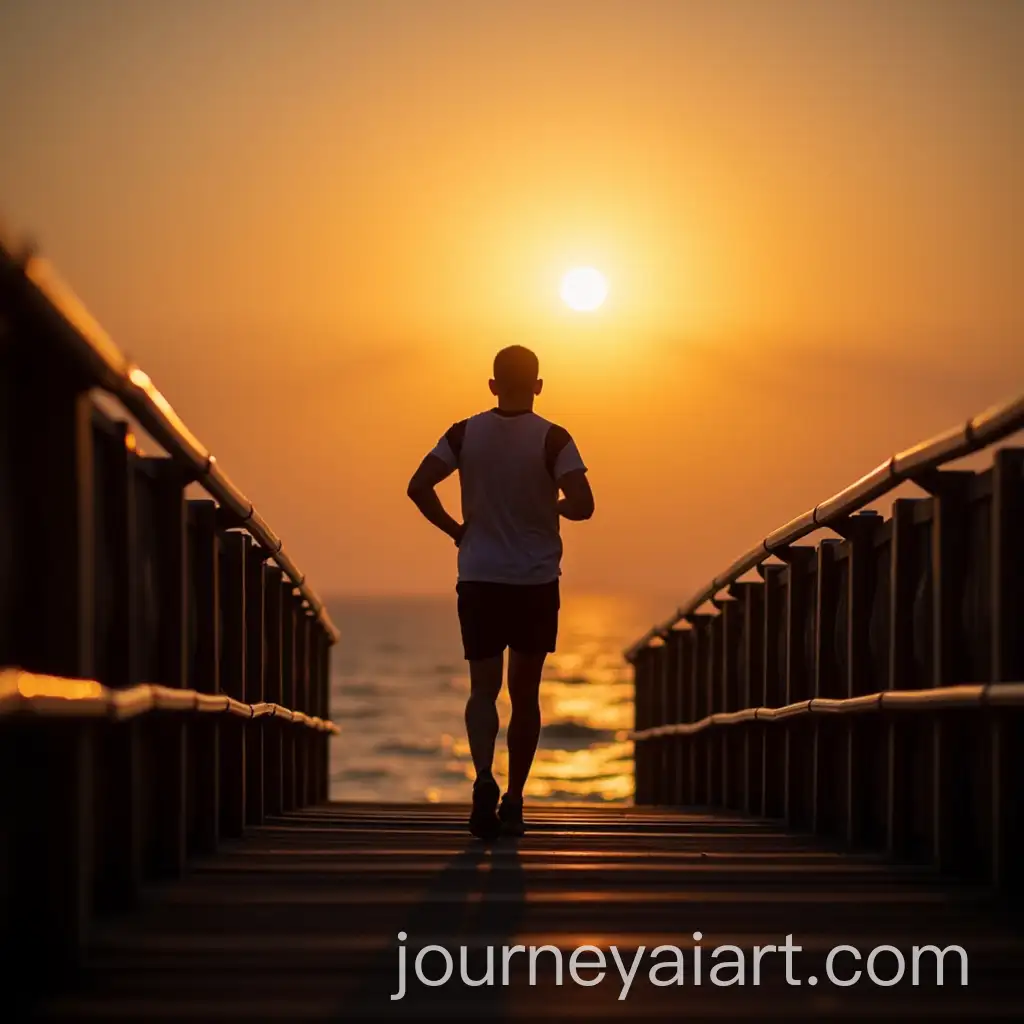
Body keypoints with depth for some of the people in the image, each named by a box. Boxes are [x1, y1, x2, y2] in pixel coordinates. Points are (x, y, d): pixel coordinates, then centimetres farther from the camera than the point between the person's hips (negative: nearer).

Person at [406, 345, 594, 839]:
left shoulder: (465, 434, -1)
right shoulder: (552, 438, -7)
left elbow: (418, 487, -10)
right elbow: (582, 504, -17)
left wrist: (455, 530, 2)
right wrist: (556, 507, 5)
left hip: (480, 579, 1)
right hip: (537, 581, -1)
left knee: (483, 688, 2)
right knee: (524, 693, 12)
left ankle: (484, 778, -25)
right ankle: (513, 802, 16)